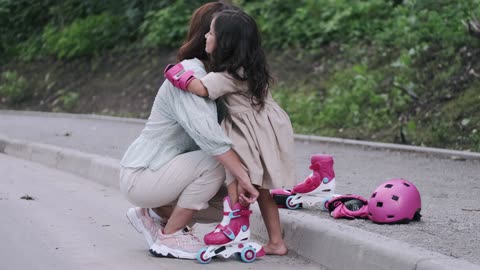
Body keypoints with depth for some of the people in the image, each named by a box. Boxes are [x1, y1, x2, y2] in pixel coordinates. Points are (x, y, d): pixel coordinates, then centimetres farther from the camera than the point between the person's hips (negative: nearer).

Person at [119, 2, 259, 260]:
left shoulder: (211, 76, 9)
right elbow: (207, 134, -34)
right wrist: (243, 176, -35)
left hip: (158, 170, 9)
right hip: (139, 177, -9)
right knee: (214, 163, -27)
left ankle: (153, 214, 17)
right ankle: (169, 238, -12)